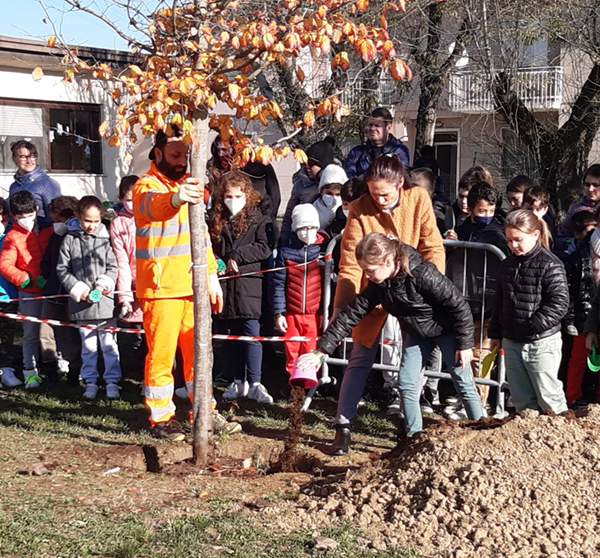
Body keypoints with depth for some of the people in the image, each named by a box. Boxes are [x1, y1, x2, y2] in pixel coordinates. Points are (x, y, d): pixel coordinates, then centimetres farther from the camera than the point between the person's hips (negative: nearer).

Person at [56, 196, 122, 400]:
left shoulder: (105, 239, -1)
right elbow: (62, 269, 4)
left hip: (105, 301, -1)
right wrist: (79, 289, -5)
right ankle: (90, 381, 21)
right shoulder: (70, 240, 3)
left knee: (109, 344, 3)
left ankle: (112, 381, 13)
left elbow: (113, 268, -1)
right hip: (81, 303, 1)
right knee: (88, 345, 10)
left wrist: (102, 286, -14)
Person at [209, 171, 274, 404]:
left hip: (249, 286, -4)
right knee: (229, 336, 10)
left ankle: (255, 383, 1)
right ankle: (238, 381, 19)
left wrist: (236, 257, -13)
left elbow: (265, 247, -11)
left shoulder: (259, 217, -1)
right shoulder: (216, 220, 11)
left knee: (251, 335, -6)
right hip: (224, 284, 5)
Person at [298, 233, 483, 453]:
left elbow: (459, 305, -26)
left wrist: (465, 344, -19)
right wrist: (321, 351, -15)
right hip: (417, 334, 6)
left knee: (463, 383, -2)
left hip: (447, 329, -6)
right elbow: (351, 314, -12)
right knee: (406, 383, 1)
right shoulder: (377, 285, -14)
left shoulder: (423, 274, -34)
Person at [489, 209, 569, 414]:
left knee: (548, 397, -1)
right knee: (521, 398, 12)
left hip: (542, 343, -6)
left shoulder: (550, 265, -11)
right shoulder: (507, 265, 10)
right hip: (511, 342, 6)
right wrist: (495, 333, 18)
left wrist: (535, 325, -23)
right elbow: (499, 303, 18)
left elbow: (559, 303, -16)